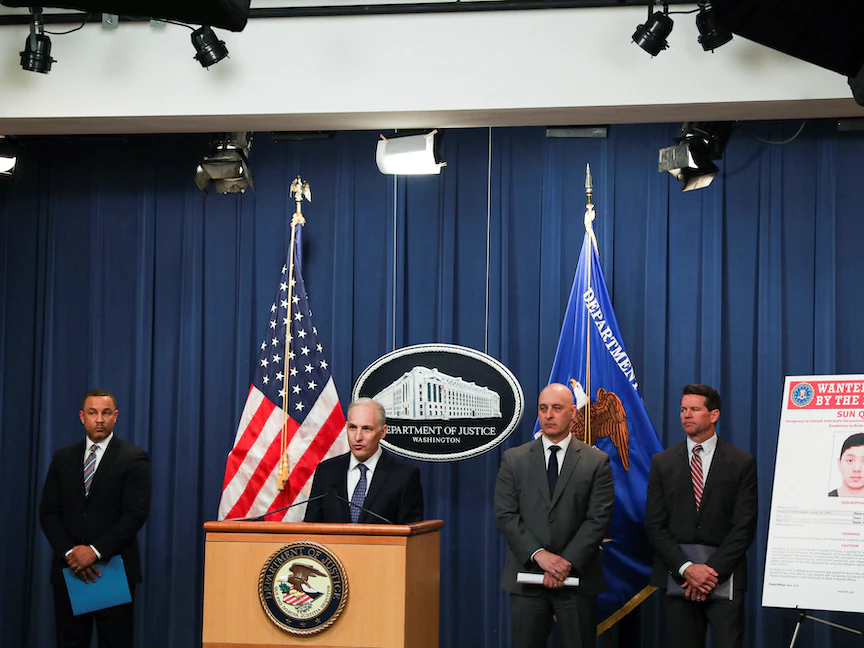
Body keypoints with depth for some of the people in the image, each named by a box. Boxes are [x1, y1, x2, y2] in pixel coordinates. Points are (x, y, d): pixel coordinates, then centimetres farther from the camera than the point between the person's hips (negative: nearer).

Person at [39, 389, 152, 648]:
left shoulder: (133, 458, -1)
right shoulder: (63, 458, 12)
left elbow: (136, 513, -9)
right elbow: (48, 511, 7)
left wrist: (96, 551, -16)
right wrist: (69, 552, -8)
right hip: (69, 568, 3)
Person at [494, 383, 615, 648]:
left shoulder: (596, 462, 3)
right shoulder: (514, 460, 6)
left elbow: (598, 518, -4)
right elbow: (505, 516, -1)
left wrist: (568, 563, -13)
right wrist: (539, 555, -13)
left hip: (577, 577, -1)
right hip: (526, 577, 1)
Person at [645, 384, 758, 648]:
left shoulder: (742, 462, 3)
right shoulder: (662, 463, 8)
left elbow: (744, 526, -3)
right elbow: (655, 525, 3)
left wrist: (712, 570, -12)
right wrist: (686, 568, -10)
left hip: (724, 576, -2)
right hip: (677, 576, 2)